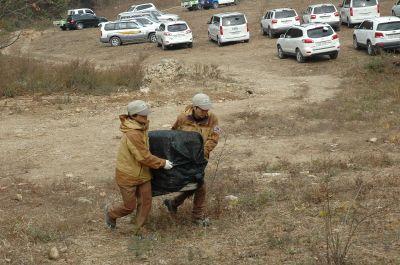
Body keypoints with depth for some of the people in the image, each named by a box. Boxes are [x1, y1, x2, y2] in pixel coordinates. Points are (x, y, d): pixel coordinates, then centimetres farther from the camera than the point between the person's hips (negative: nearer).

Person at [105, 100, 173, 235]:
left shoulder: (141, 128, 2)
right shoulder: (132, 134, -28)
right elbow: (144, 157, -25)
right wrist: (163, 163, -16)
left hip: (142, 174, 8)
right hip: (128, 176, -8)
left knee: (145, 203, 8)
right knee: (129, 206, 6)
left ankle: (139, 230, 23)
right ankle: (110, 212, 35)